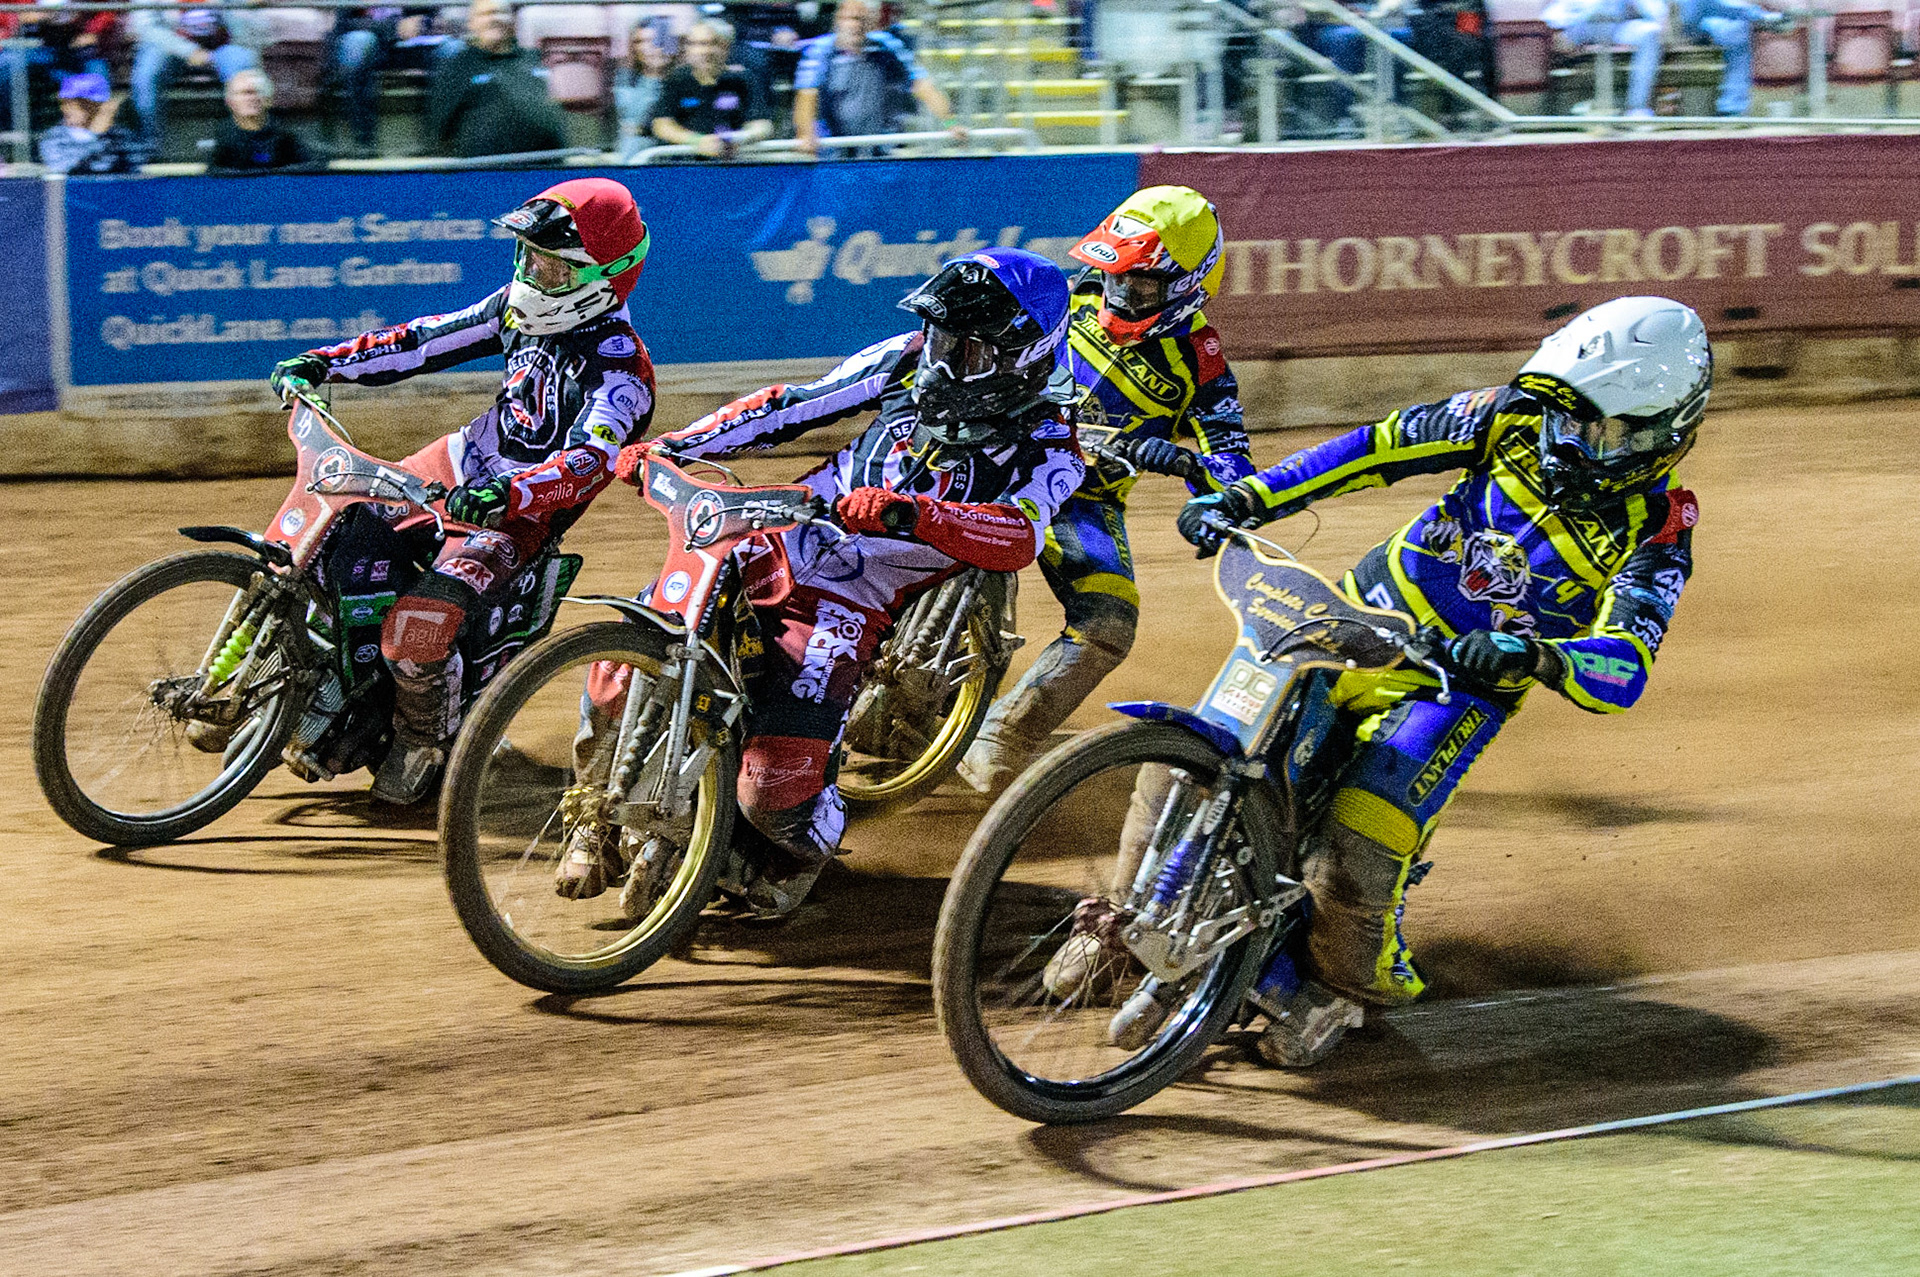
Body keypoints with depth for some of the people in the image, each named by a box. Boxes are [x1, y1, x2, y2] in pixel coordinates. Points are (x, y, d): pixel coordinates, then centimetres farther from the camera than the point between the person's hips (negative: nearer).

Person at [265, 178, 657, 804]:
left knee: (417, 624, -27)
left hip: (518, 517, -8)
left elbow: (588, 462, -38)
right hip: (467, 459, 8)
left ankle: (427, 742, 3)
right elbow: (432, 339, 6)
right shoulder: (523, 305, 0)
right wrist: (324, 363, -1)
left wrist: (508, 494, -56)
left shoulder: (619, 371, -23)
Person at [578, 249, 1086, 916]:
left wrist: (908, 513, -43)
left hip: (848, 607, -4)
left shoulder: (1048, 452, -7)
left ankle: (809, 844, 18)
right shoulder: (907, 361, 7)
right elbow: (791, 405, 11)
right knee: (617, 683, -12)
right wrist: (669, 446, 2)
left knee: (775, 792, -21)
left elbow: (1020, 538, -27)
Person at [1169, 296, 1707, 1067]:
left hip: (1461, 685, -4)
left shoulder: (1654, 536, -16)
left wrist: (1533, 655, -50)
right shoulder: (1515, 420, -7)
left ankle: (1349, 984, 9)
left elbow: (1623, 670, -30)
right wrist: (1246, 498, -7)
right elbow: (1380, 446, 0)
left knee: (1353, 857, -21)